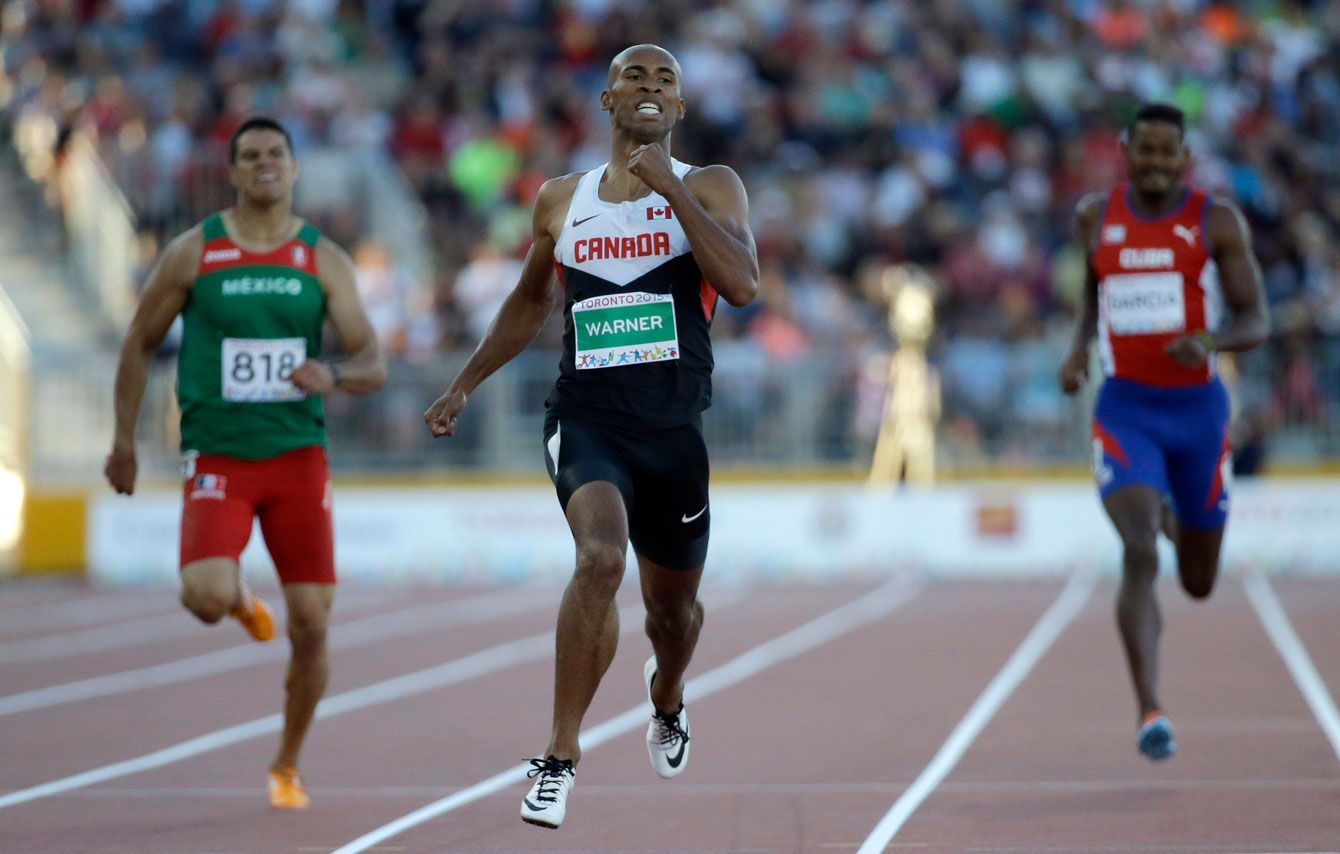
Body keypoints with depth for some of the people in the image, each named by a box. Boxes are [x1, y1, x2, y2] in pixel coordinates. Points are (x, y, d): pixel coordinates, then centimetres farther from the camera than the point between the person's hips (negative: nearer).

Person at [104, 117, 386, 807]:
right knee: (205, 598, -25)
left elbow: (373, 366, -1)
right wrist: (124, 439, 8)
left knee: (311, 627, -1)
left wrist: (334, 376, -23)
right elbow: (139, 343, 10)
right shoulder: (193, 254, 0)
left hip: (298, 456, 2)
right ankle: (241, 602, 16)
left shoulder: (324, 259, 3)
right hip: (217, 460, -2)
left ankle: (287, 765, 22)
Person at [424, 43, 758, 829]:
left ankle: (667, 698, 53)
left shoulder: (710, 188, 1)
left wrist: (671, 189, -22)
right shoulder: (562, 201, 9)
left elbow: (743, 284, -18)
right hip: (586, 414, 0)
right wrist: (464, 386, 23)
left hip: (675, 424, 0)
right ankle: (562, 757, -23)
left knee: (673, 603, 16)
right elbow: (530, 303, 25)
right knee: (600, 558, -28)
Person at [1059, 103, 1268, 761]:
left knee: (1198, 583, 14)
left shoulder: (1217, 221, -4)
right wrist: (1079, 348, 4)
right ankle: (1150, 711, -23)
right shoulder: (1096, 216, 3)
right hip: (1124, 410, 0)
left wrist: (1209, 341, -27)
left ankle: (1179, 520, 52)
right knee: (1139, 554, -23)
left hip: (1197, 409, 0)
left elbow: (1256, 323, -5)